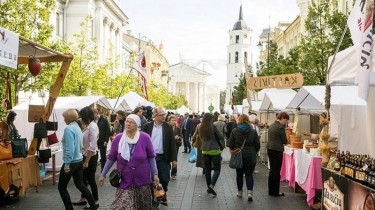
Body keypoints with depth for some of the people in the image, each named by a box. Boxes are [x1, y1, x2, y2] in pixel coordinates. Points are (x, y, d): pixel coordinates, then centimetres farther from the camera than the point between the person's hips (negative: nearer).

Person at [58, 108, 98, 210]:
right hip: (79, 160, 9)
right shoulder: (78, 128, 10)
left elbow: (69, 148, -24)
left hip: (72, 162, -9)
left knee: (61, 187, 7)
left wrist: (67, 164, -21)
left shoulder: (69, 129, -18)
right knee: (80, 185, 17)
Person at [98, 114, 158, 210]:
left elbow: (151, 157, -1)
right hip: (124, 181, 0)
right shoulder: (118, 138, -7)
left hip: (142, 180, 0)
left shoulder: (145, 138, -11)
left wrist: (155, 173, -4)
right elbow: (111, 158, 3)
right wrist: (103, 174, 5)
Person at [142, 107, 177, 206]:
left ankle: (163, 197, 28)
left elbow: (172, 143, 1)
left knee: (164, 179, 5)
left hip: (163, 157, 0)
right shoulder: (147, 126, -1)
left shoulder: (168, 127, 1)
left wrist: (174, 159, -3)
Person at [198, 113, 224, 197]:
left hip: (205, 151, 5)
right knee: (217, 169, 2)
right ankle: (211, 185, -15)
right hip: (214, 150, -5)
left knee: (207, 169, 13)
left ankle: (209, 187, 17)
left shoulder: (201, 128, 2)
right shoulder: (213, 127, -12)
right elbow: (221, 137, -4)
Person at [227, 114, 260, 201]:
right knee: (249, 174, 5)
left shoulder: (234, 131, -5)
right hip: (250, 156, 0)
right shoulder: (253, 131, -4)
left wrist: (233, 151, 15)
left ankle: (240, 192, 22)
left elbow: (230, 144, -4)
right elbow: (257, 145, 0)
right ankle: (249, 192, -9)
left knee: (239, 174, 13)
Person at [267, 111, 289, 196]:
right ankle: (275, 191, 7)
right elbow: (285, 141, -9)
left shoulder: (271, 125, 11)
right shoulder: (280, 127, -15)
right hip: (277, 150, -8)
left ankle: (271, 190, 19)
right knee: (277, 171, 0)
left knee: (272, 170, 14)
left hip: (269, 149, 8)